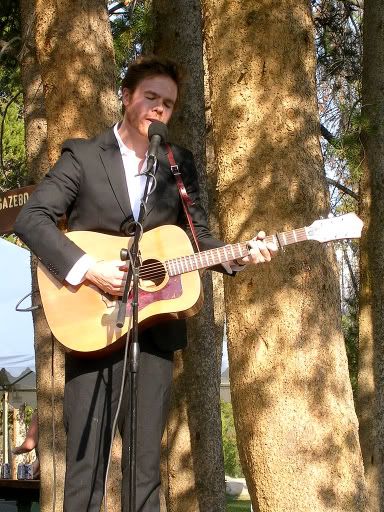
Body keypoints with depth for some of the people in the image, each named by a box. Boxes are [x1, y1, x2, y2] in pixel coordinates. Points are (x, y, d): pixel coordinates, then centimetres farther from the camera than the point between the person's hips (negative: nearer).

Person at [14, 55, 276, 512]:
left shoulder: (180, 164, 13)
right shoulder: (82, 155, 2)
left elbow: (197, 237, 14)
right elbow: (31, 218, -6)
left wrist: (237, 257, -6)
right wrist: (86, 268, -17)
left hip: (153, 326, 3)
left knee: (145, 462, 4)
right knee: (86, 460, -1)